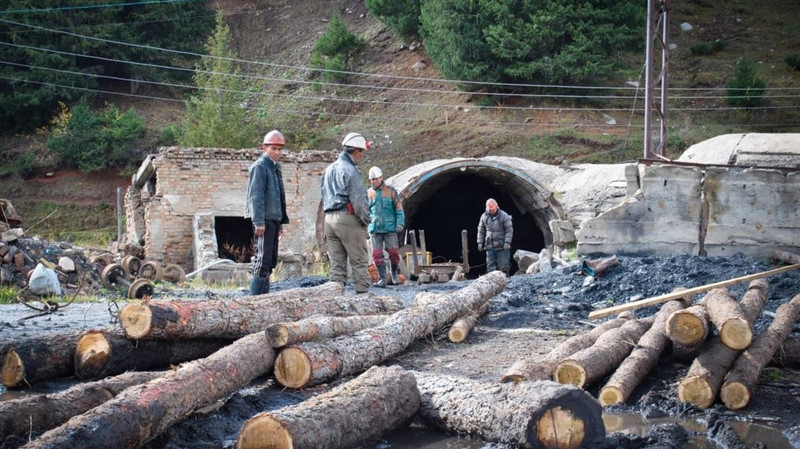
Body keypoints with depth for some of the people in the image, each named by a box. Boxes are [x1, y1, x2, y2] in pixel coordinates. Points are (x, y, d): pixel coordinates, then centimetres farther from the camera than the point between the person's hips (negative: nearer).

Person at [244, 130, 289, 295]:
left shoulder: (275, 167, 20)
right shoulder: (259, 167, -9)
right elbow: (256, 196, -16)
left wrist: (281, 222, 21)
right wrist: (259, 222, -21)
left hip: (273, 220, 9)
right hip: (263, 221, -9)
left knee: (270, 261, 11)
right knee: (263, 260, -12)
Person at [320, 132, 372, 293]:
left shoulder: (329, 170, 17)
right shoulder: (350, 170, -10)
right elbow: (358, 200, -14)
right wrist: (365, 220, -4)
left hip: (329, 219, 8)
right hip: (348, 218, -8)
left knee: (336, 263, 8)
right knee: (359, 261, -2)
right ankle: (363, 292, -3)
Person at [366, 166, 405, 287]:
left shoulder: (391, 191, 4)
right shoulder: (368, 193, 9)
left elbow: (399, 208, 4)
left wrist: (400, 223, -6)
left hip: (389, 228, -2)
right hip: (374, 229, 2)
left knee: (394, 252, -3)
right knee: (377, 255, -3)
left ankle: (394, 273, 21)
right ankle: (382, 279, 1)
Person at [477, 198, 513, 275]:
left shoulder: (504, 216, -7)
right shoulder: (484, 216, 5)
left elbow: (509, 230, -8)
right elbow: (481, 230, 13)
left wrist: (507, 242, -16)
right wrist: (480, 242, 9)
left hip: (502, 247, -4)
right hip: (489, 246, 4)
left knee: (503, 267, -4)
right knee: (490, 267, 5)